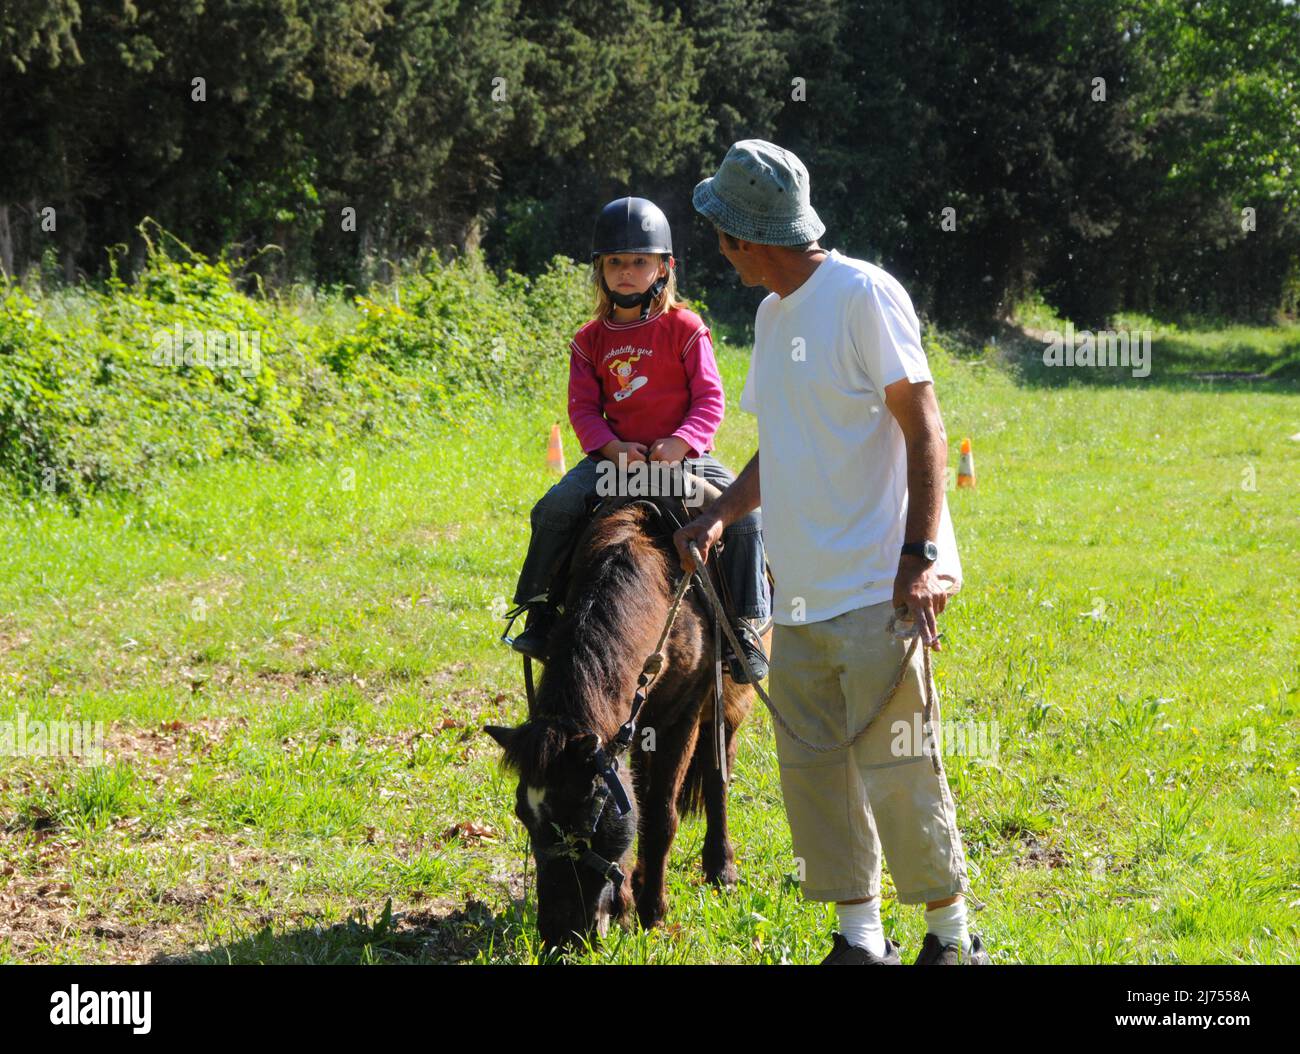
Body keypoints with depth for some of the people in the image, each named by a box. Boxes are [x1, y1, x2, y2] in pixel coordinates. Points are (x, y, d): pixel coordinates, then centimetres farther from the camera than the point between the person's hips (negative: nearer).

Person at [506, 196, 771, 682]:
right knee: (554, 508, -20)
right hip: (617, 456, 2)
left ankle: (747, 626, -13)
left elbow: (709, 399, -4)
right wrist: (611, 447, -15)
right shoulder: (590, 340, 8)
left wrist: (680, 443, -21)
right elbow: (582, 408, 4)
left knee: (745, 512, -24)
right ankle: (540, 613, -4)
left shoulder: (685, 329, 0)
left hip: (684, 455, -2)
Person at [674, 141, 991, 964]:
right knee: (813, 767, 8)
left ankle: (952, 933, 7)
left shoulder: (862, 294, -10)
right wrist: (721, 515, 10)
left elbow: (924, 429, -13)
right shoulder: (774, 312, 15)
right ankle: (860, 936, 16)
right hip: (799, 589, 8)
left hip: (877, 587, -8)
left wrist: (920, 555, -20)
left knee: (895, 766, -6)